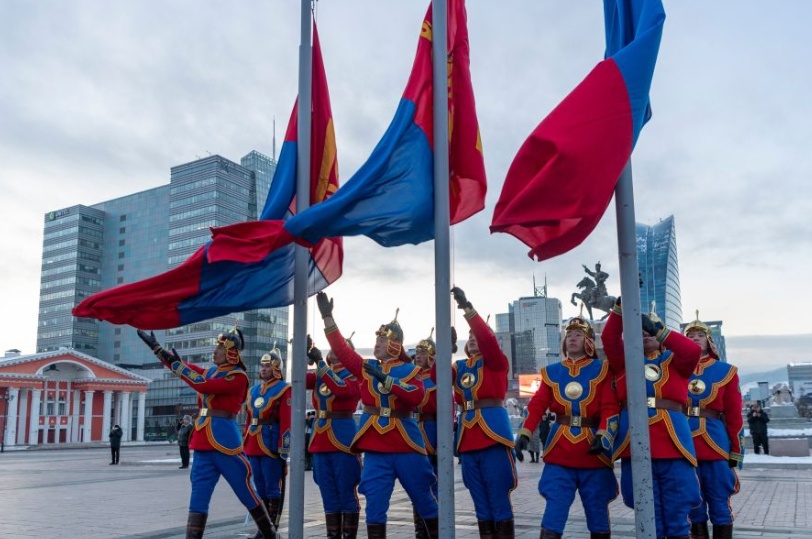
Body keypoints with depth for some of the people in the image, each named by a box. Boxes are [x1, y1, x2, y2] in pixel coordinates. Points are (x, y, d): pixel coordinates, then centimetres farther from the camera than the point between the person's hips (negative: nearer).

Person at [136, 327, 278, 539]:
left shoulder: (238, 376, -10)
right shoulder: (211, 371, 14)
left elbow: (204, 386, -20)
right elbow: (186, 368, 20)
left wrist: (176, 363, -14)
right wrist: (156, 347, 19)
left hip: (225, 440, -7)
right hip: (203, 442, 7)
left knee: (246, 491, 4)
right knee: (198, 496, 2)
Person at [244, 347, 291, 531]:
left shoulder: (284, 389, -5)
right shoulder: (253, 390, 16)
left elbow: (287, 420, -12)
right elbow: (249, 418, 17)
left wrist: (284, 447, -18)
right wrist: (245, 443, 14)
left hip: (272, 445, -7)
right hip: (253, 445, 7)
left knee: (273, 487, -2)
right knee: (260, 486, 12)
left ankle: (273, 527, 5)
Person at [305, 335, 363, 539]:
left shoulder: (354, 375, -3)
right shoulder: (320, 375, 15)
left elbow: (341, 388, -23)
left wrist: (319, 361, -22)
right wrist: (304, 354, -13)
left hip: (343, 438, -6)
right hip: (320, 440, 6)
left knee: (347, 492, 0)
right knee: (329, 495, 10)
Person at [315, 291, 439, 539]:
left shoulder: (410, 370, -1)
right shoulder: (367, 368, 9)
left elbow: (417, 396, -19)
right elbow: (341, 349, 1)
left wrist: (385, 379, -26)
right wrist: (327, 316, -7)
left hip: (406, 444, -2)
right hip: (375, 446, 3)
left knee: (423, 498, 8)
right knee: (374, 503, 1)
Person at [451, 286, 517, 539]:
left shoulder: (496, 361, 4)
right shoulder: (459, 366, 18)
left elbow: (486, 338, -14)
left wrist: (467, 307, -21)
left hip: (493, 430, -5)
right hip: (467, 435, 5)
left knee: (499, 498, -3)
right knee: (480, 501, 10)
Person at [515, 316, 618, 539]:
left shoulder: (602, 369, 4)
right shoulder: (552, 372, 10)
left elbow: (611, 407, -5)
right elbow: (537, 405, 0)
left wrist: (603, 436, -21)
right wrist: (524, 433, -14)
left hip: (593, 449, -1)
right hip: (559, 453, 1)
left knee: (597, 510, 9)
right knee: (554, 511, -5)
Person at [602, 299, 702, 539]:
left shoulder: (675, 361, 12)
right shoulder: (625, 362, 14)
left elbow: (693, 350, -9)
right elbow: (609, 339, -1)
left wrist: (660, 330, -11)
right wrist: (620, 307, -12)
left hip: (673, 446, -1)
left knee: (677, 517, 4)